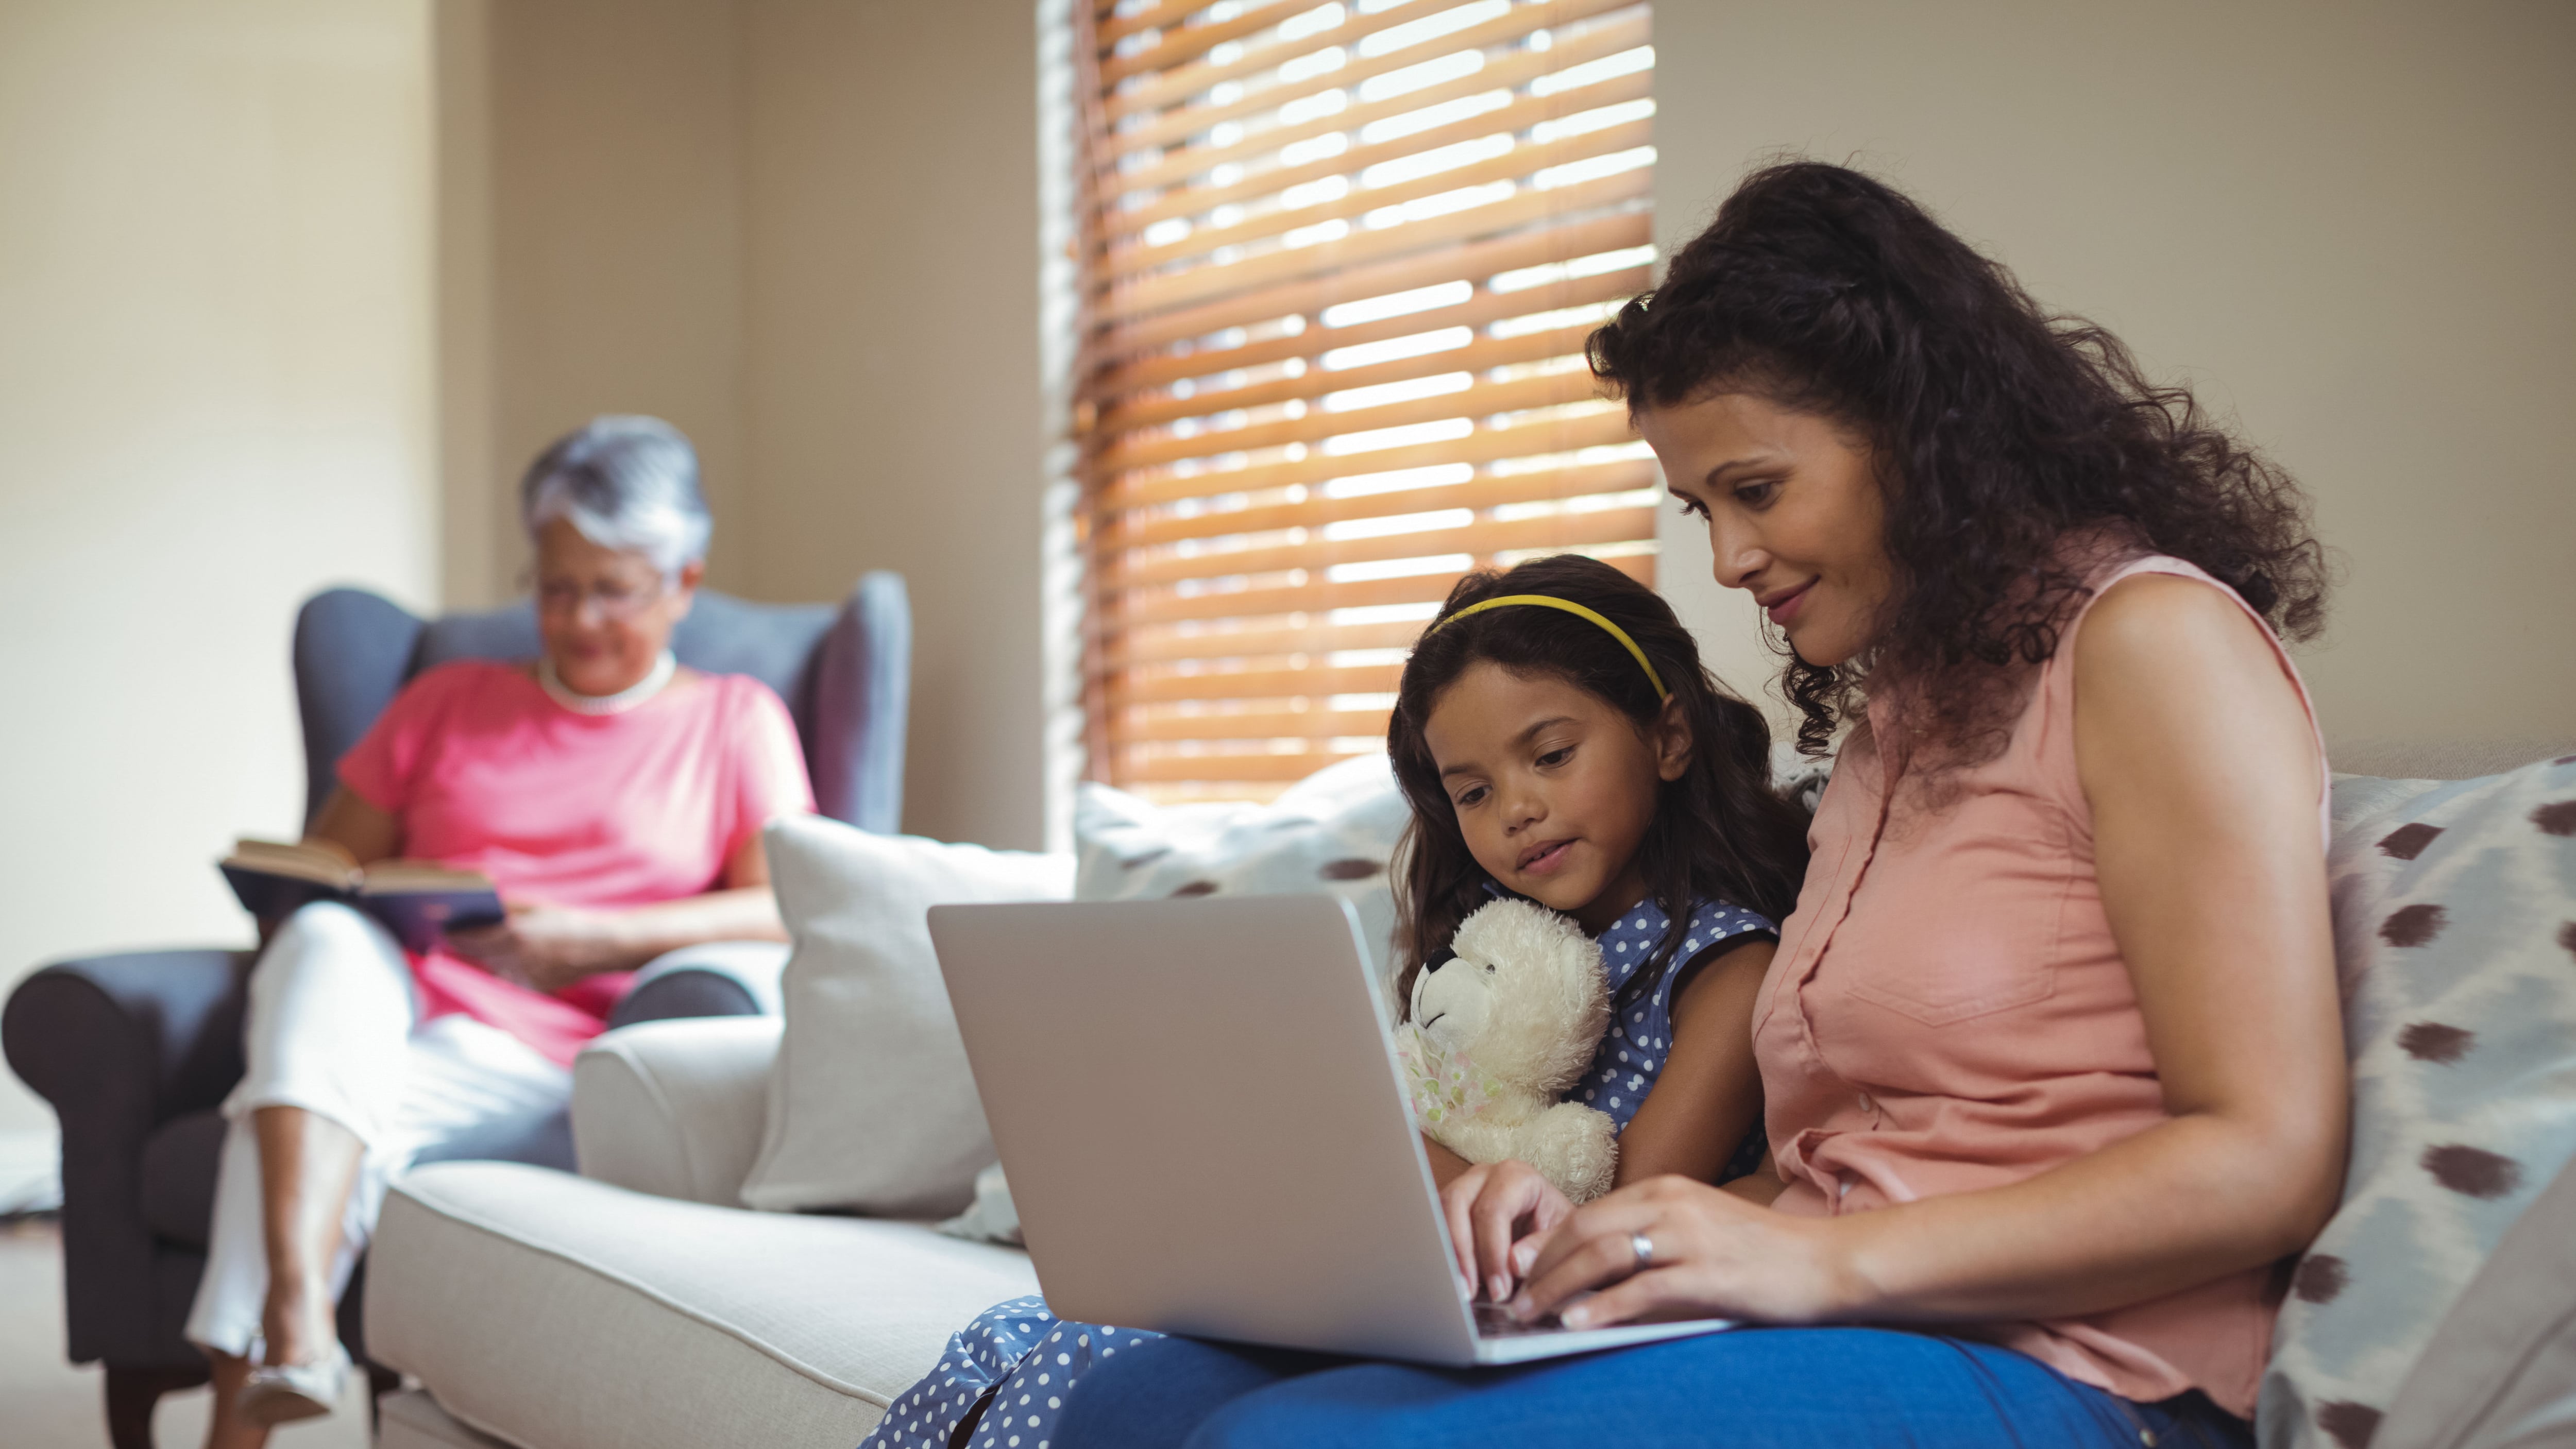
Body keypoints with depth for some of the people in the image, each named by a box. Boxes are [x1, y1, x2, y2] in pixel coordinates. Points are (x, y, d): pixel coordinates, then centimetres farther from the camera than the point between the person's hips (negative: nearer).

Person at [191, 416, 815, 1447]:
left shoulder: (737, 723, 17)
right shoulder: (448, 702, 27)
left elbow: (790, 911, 1)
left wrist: (591, 941, -11)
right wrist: (291, 894, -3)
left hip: (552, 1074, -3)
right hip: (381, 1021, 3)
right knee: (326, 941, -33)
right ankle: (292, 1324, -48)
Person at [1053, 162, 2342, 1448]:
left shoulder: (2148, 641, -4)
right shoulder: (1884, 724, 22)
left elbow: (2264, 1164, -13)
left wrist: (1825, 1259, -18)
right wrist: (1595, 1228, -1)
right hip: (1828, 1341, 8)